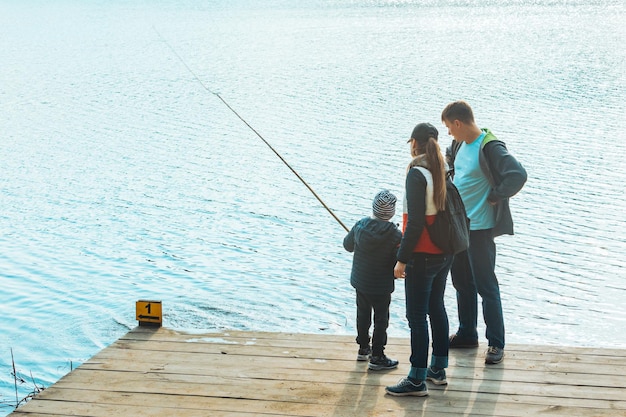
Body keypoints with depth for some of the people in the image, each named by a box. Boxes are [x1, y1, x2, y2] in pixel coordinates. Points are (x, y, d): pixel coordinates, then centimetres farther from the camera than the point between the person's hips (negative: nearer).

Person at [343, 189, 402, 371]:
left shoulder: (360, 225, -7)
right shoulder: (394, 234, -20)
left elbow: (348, 245, 8)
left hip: (359, 281, 5)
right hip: (381, 286, -5)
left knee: (363, 314, 21)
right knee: (381, 319, 7)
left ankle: (363, 348, 35)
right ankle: (377, 357, 11)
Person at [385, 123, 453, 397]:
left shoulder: (417, 174, -18)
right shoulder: (443, 170, 6)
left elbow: (416, 222, -21)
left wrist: (402, 259, -16)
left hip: (423, 256, -8)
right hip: (444, 252, 8)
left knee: (417, 315, -1)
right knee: (436, 307, 18)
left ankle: (417, 380, 5)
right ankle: (438, 369, 28)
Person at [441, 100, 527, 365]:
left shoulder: (490, 148, -20)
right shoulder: (460, 144, 6)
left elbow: (518, 175, -31)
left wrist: (494, 197, -19)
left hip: (479, 228, -9)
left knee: (486, 286, -2)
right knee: (462, 282, 17)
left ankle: (496, 343, 7)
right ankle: (467, 334, 30)